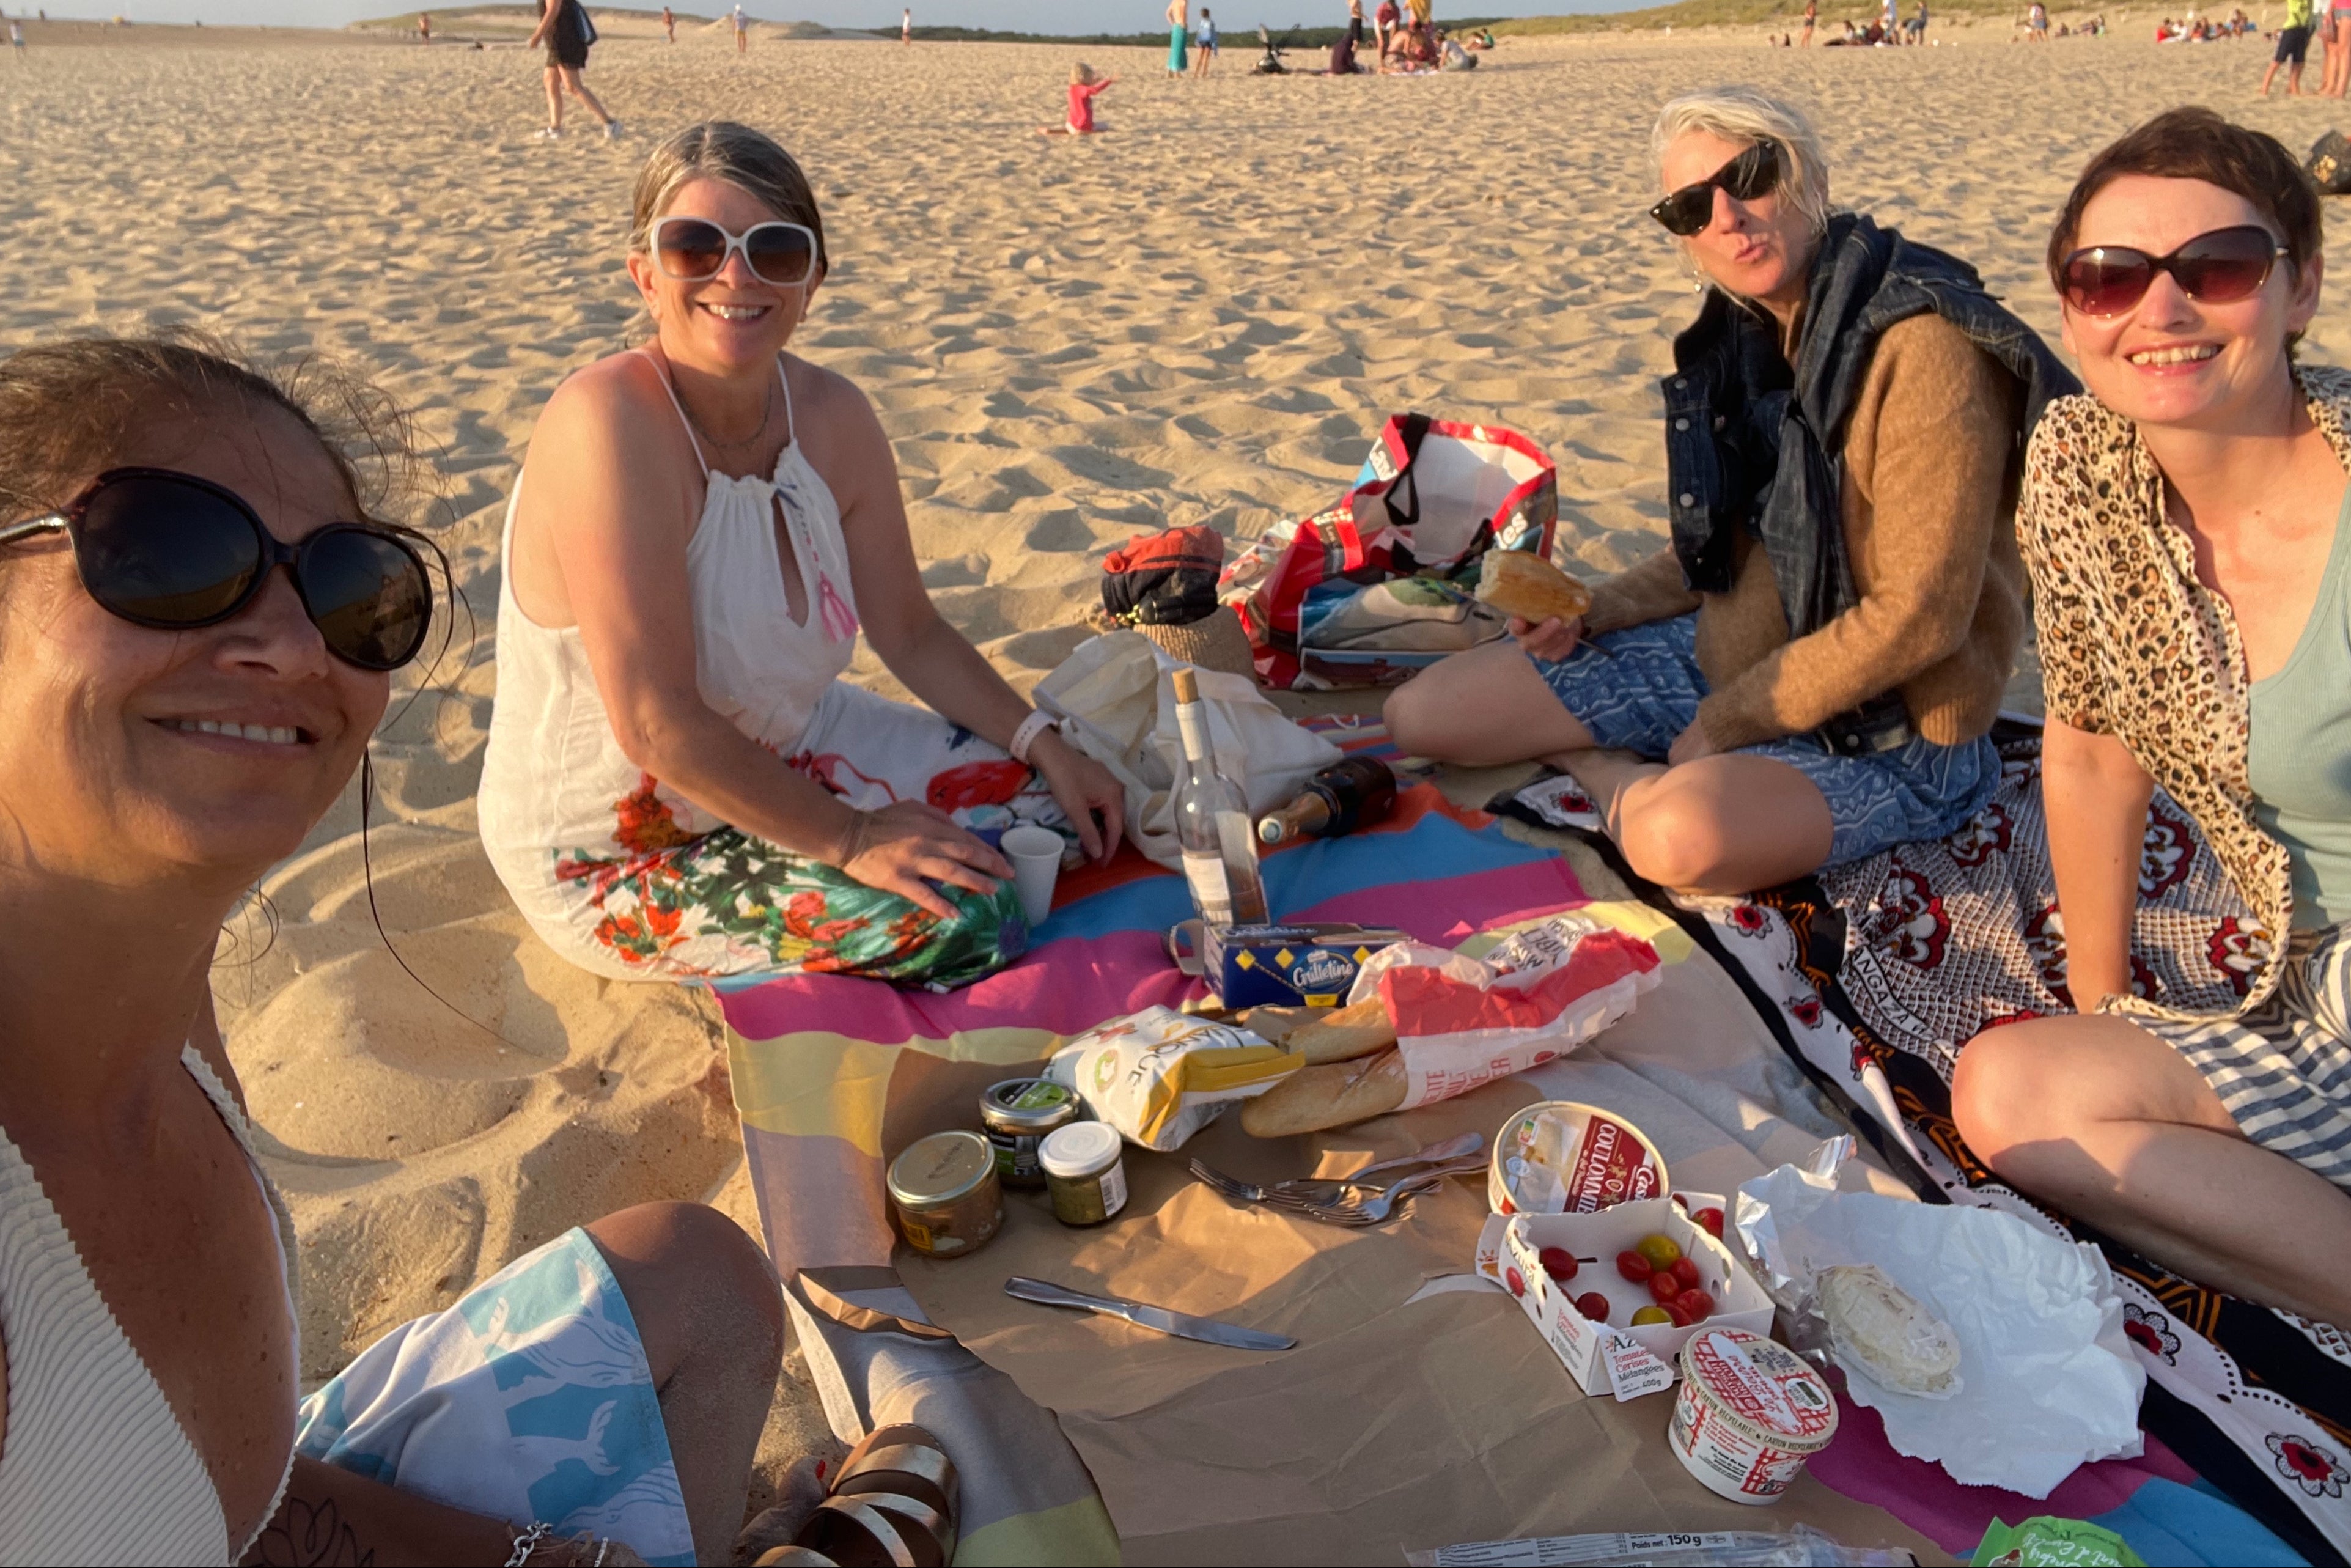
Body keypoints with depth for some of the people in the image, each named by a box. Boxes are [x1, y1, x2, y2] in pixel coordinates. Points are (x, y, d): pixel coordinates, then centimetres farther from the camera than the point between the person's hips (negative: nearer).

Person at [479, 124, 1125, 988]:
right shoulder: (610, 423, -27)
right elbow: (658, 724, -29)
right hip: (613, 852, -7)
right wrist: (850, 838, -23)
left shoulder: (831, 415, -5)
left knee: (1051, 811, 4)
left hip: (783, 753, 7)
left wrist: (1047, 747, -8)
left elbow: (912, 632, 3)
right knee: (960, 922, -21)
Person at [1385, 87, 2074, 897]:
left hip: (1886, 727, -6)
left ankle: (1643, 789, -7)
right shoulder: (1747, 334, 4)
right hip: (1725, 658, 7)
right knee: (1422, 714, -2)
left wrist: (1727, 722, -16)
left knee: (1683, 837, -40)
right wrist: (1597, 610, -2)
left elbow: (1916, 619, -22)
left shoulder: (1923, 345, -21)